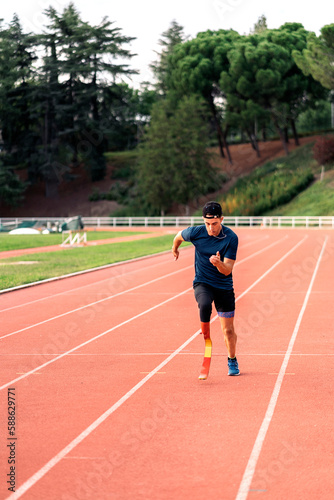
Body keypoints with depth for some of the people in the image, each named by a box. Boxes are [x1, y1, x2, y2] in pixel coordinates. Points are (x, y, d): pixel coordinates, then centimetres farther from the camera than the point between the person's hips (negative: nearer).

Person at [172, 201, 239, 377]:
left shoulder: (231, 238, -16)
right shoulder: (196, 232, -14)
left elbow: (227, 270, -19)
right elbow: (179, 236, 11)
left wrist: (219, 263, -40)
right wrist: (175, 248, 29)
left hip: (224, 287, 0)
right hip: (202, 283, 0)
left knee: (228, 330, 6)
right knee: (205, 305, -37)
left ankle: (232, 361, 32)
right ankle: (205, 336, -15)